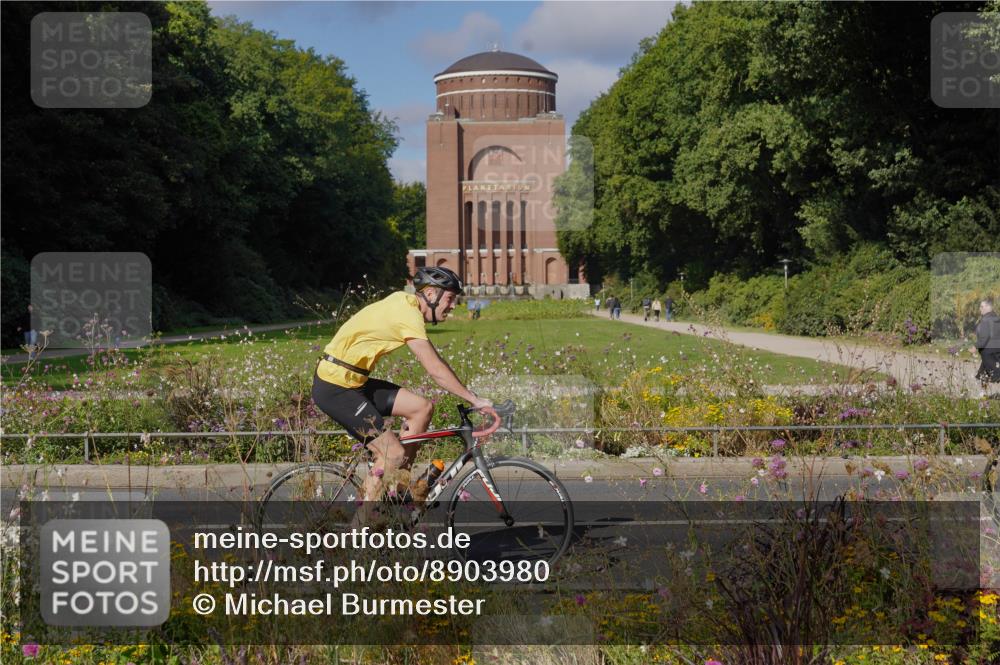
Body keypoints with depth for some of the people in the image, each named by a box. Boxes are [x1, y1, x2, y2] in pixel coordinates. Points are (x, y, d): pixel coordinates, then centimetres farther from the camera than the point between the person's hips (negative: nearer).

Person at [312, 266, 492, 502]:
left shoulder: (405, 301, 10)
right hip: (335, 387, -10)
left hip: (354, 382, 10)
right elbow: (436, 370, -21)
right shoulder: (409, 314, -19)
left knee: (422, 407, 4)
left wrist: (468, 396, 12)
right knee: (394, 454, -12)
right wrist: (474, 399, -13)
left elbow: (435, 362, 15)